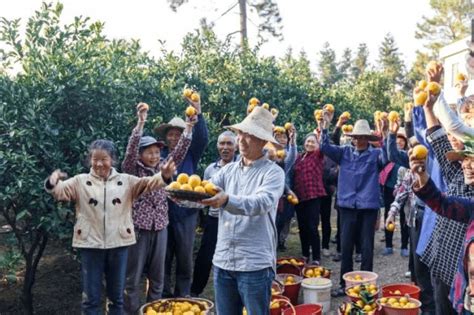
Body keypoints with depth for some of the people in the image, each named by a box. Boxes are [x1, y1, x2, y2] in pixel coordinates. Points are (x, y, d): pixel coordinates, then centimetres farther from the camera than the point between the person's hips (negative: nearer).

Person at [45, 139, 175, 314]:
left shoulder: (126, 181, 6)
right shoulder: (80, 181, 4)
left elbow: (148, 183, -4)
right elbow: (60, 191, -8)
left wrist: (164, 176, -25)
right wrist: (52, 184, -31)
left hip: (118, 243, 1)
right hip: (91, 244, -1)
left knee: (117, 295, 14)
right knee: (91, 296, 9)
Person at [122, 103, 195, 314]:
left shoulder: (161, 168, 8)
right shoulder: (132, 170, -4)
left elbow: (179, 153, -1)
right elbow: (130, 150, -20)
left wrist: (188, 128, -14)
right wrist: (140, 123, -32)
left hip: (160, 228, 5)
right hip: (138, 228, -4)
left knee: (157, 276, 13)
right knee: (133, 277, 4)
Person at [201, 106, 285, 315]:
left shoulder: (273, 172, -7)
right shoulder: (229, 170, 10)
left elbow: (261, 203, -25)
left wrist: (226, 200, -40)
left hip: (255, 264, -5)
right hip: (223, 261, 5)